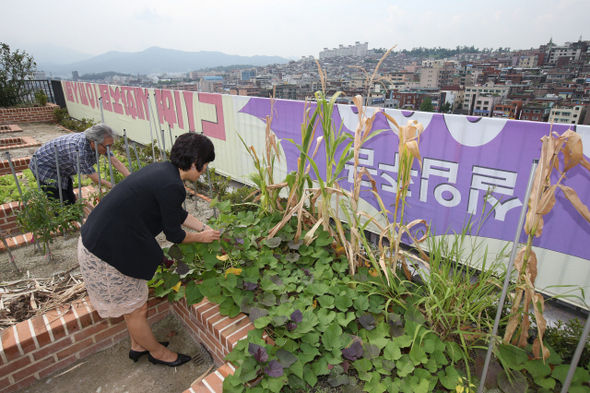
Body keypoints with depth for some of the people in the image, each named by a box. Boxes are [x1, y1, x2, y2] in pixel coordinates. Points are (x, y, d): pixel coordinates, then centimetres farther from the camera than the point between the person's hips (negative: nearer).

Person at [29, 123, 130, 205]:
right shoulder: (79, 150, -41)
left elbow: (116, 162, -15)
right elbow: (96, 180, -35)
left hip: (62, 170, 8)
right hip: (44, 167, -8)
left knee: (71, 202, 9)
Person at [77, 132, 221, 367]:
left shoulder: (164, 170, 2)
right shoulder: (171, 186, -27)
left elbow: (178, 213, 16)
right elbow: (173, 234, -14)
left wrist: (205, 228, 15)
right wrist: (201, 237, 3)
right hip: (106, 253, -10)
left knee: (134, 304, 26)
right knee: (136, 309, 13)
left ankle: (139, 346, 47)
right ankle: (158, 352, 36)